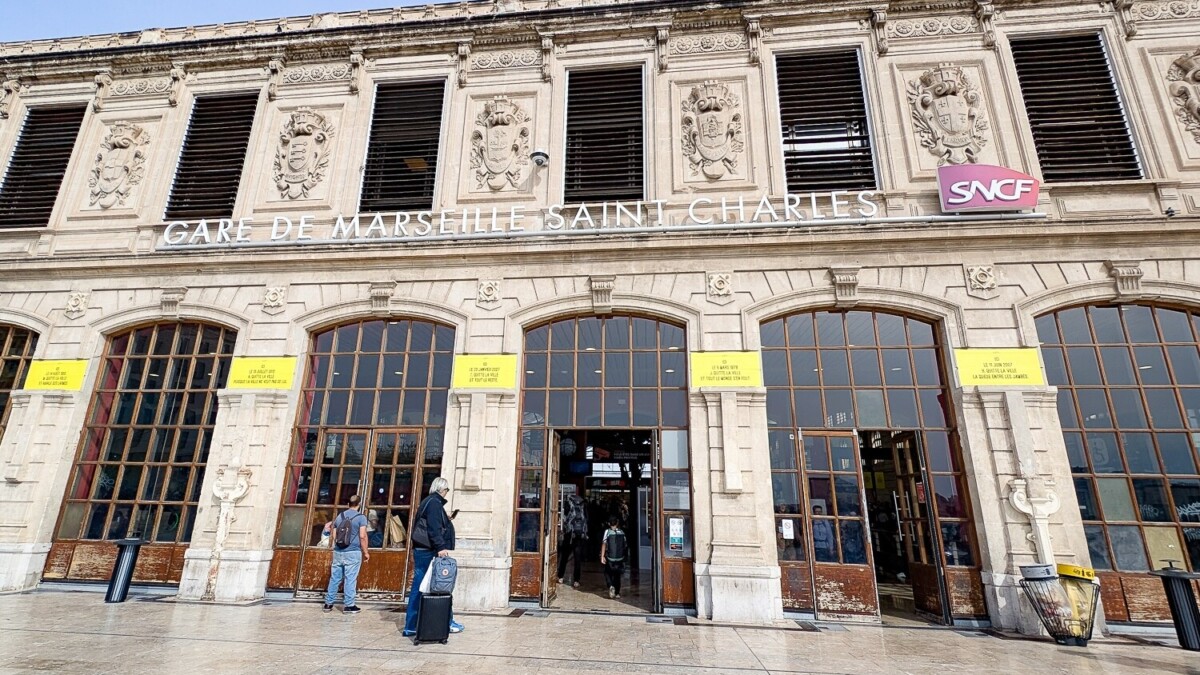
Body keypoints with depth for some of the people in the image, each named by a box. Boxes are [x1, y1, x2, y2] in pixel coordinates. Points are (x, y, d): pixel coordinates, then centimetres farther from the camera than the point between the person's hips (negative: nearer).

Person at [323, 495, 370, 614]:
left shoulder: (339, 516, 10)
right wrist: (365, 552, -3)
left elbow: (334, 536, 16)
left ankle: (328, 603, 21)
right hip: (353, 553, -5)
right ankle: (348, 606, 4)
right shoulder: (361, 517, -6)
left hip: (338, 552, 5)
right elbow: (362, 536, -12)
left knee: (334, 578, 13)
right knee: (350, 579, 0)